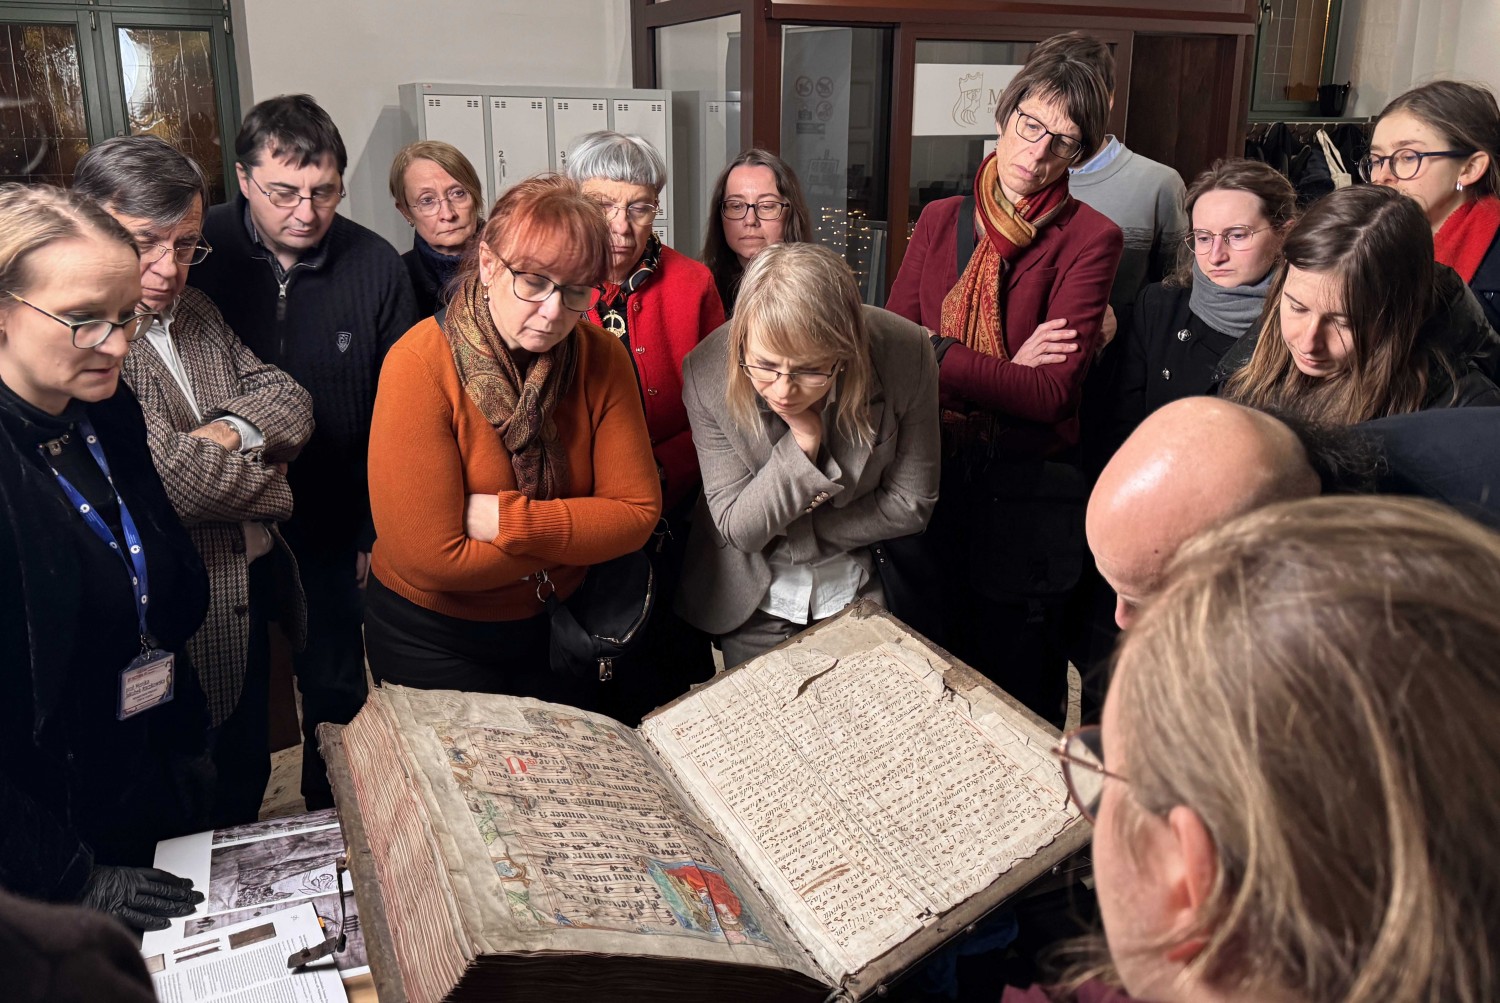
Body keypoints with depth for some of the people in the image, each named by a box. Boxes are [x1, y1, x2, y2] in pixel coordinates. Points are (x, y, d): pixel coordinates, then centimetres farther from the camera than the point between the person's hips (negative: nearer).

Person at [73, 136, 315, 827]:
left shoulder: (192, 309, 9)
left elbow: (290, 403, 5)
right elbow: (165, 471, -27)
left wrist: (229, 432, -16)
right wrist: (267, 484, -9)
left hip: (255, 589, 8)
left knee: (248, 772, 25)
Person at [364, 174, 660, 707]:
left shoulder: (602, 357, -12)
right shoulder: (420, 366, -24)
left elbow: (637, 513, -14)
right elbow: (431, 557, -28)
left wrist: (511, 520, -25)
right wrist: (575, 534, -20)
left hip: (556, 625, 4)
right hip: (432, 639, -4)